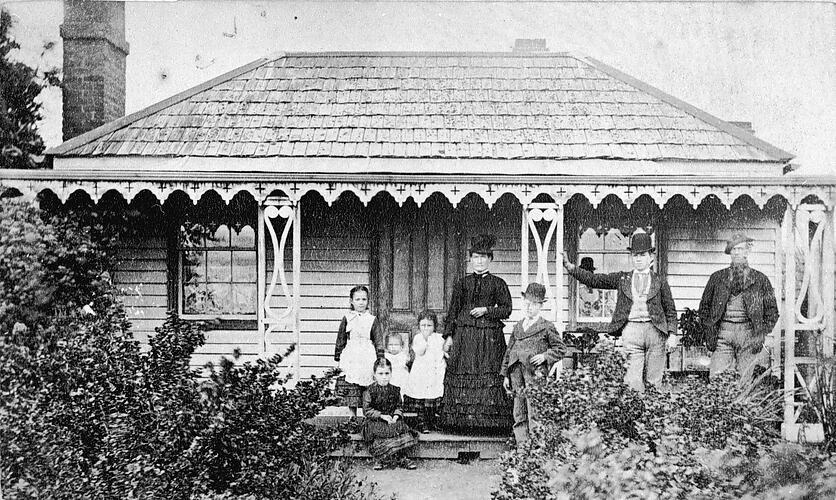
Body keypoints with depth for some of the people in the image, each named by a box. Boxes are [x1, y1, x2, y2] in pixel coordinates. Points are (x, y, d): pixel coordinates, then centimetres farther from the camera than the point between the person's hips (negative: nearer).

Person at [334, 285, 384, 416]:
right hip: (350, 359, 0)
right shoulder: (347, 319, 5)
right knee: (351, 397, 0)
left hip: (368, 359, 0)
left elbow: (379, 343, 6)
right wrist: (338, 360, 7)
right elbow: (340, 341, 10)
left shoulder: (373, 320, 5)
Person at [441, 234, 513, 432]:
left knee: (489, 377, -7)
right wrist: (448, 335, 2)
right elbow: (452, 311, 9)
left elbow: (506, 309, 3)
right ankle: (463, 421, 1)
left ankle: (488, 420, -3)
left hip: (490, 336, -2)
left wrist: (486, 310, -11)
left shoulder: (497, 284, 7)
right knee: (462, 376, -3)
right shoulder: (462, 284, 12)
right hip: (464, 336, 2)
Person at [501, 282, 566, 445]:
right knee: (519, 415, 7)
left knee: (534, 414, -7)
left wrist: (545, 356, -10)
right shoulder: (518, 327, 18)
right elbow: (509, 351, 19)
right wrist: (505, 375, 15)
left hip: (535, 373, -5)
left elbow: (560, 348, 6)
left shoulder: (547, 327, 3)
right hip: (517, 374, 5)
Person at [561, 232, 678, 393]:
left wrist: (672, 334, 1)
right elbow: (593, 280, 9)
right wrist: (570, 267, -2)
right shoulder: (622, 278, 14)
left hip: (655, 330, 0)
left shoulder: (660, 281, 12)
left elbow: (670, 310, 12)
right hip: (630, 329, 0)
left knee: (654, 379, 3)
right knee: (634, 378, -10)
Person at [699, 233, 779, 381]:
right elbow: (704, 306, 16)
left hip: (749, 332, 0)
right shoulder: (717, 277, 13)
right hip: (723, 332, 1)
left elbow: (772, 310, 12)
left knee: (744, 382, -2)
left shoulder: (760, 279, 11)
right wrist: (709, 331, 4)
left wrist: (761, 334, 1)